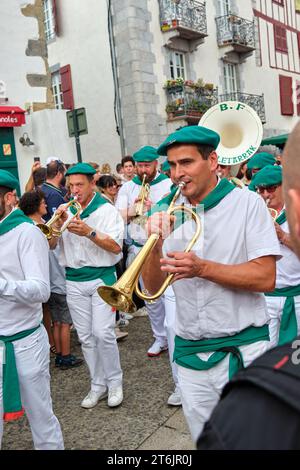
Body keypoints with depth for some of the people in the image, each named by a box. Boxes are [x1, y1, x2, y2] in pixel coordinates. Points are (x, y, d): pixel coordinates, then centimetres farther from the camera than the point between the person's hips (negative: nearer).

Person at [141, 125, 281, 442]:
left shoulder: (247, 203, -7)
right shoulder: (166, 212, 3)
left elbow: (265, 278, -14)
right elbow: (153, 287, 1)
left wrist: (203, 268, -25)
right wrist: (156, 245, -17)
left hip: (243, 349, -3)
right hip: (190, 353, 4)